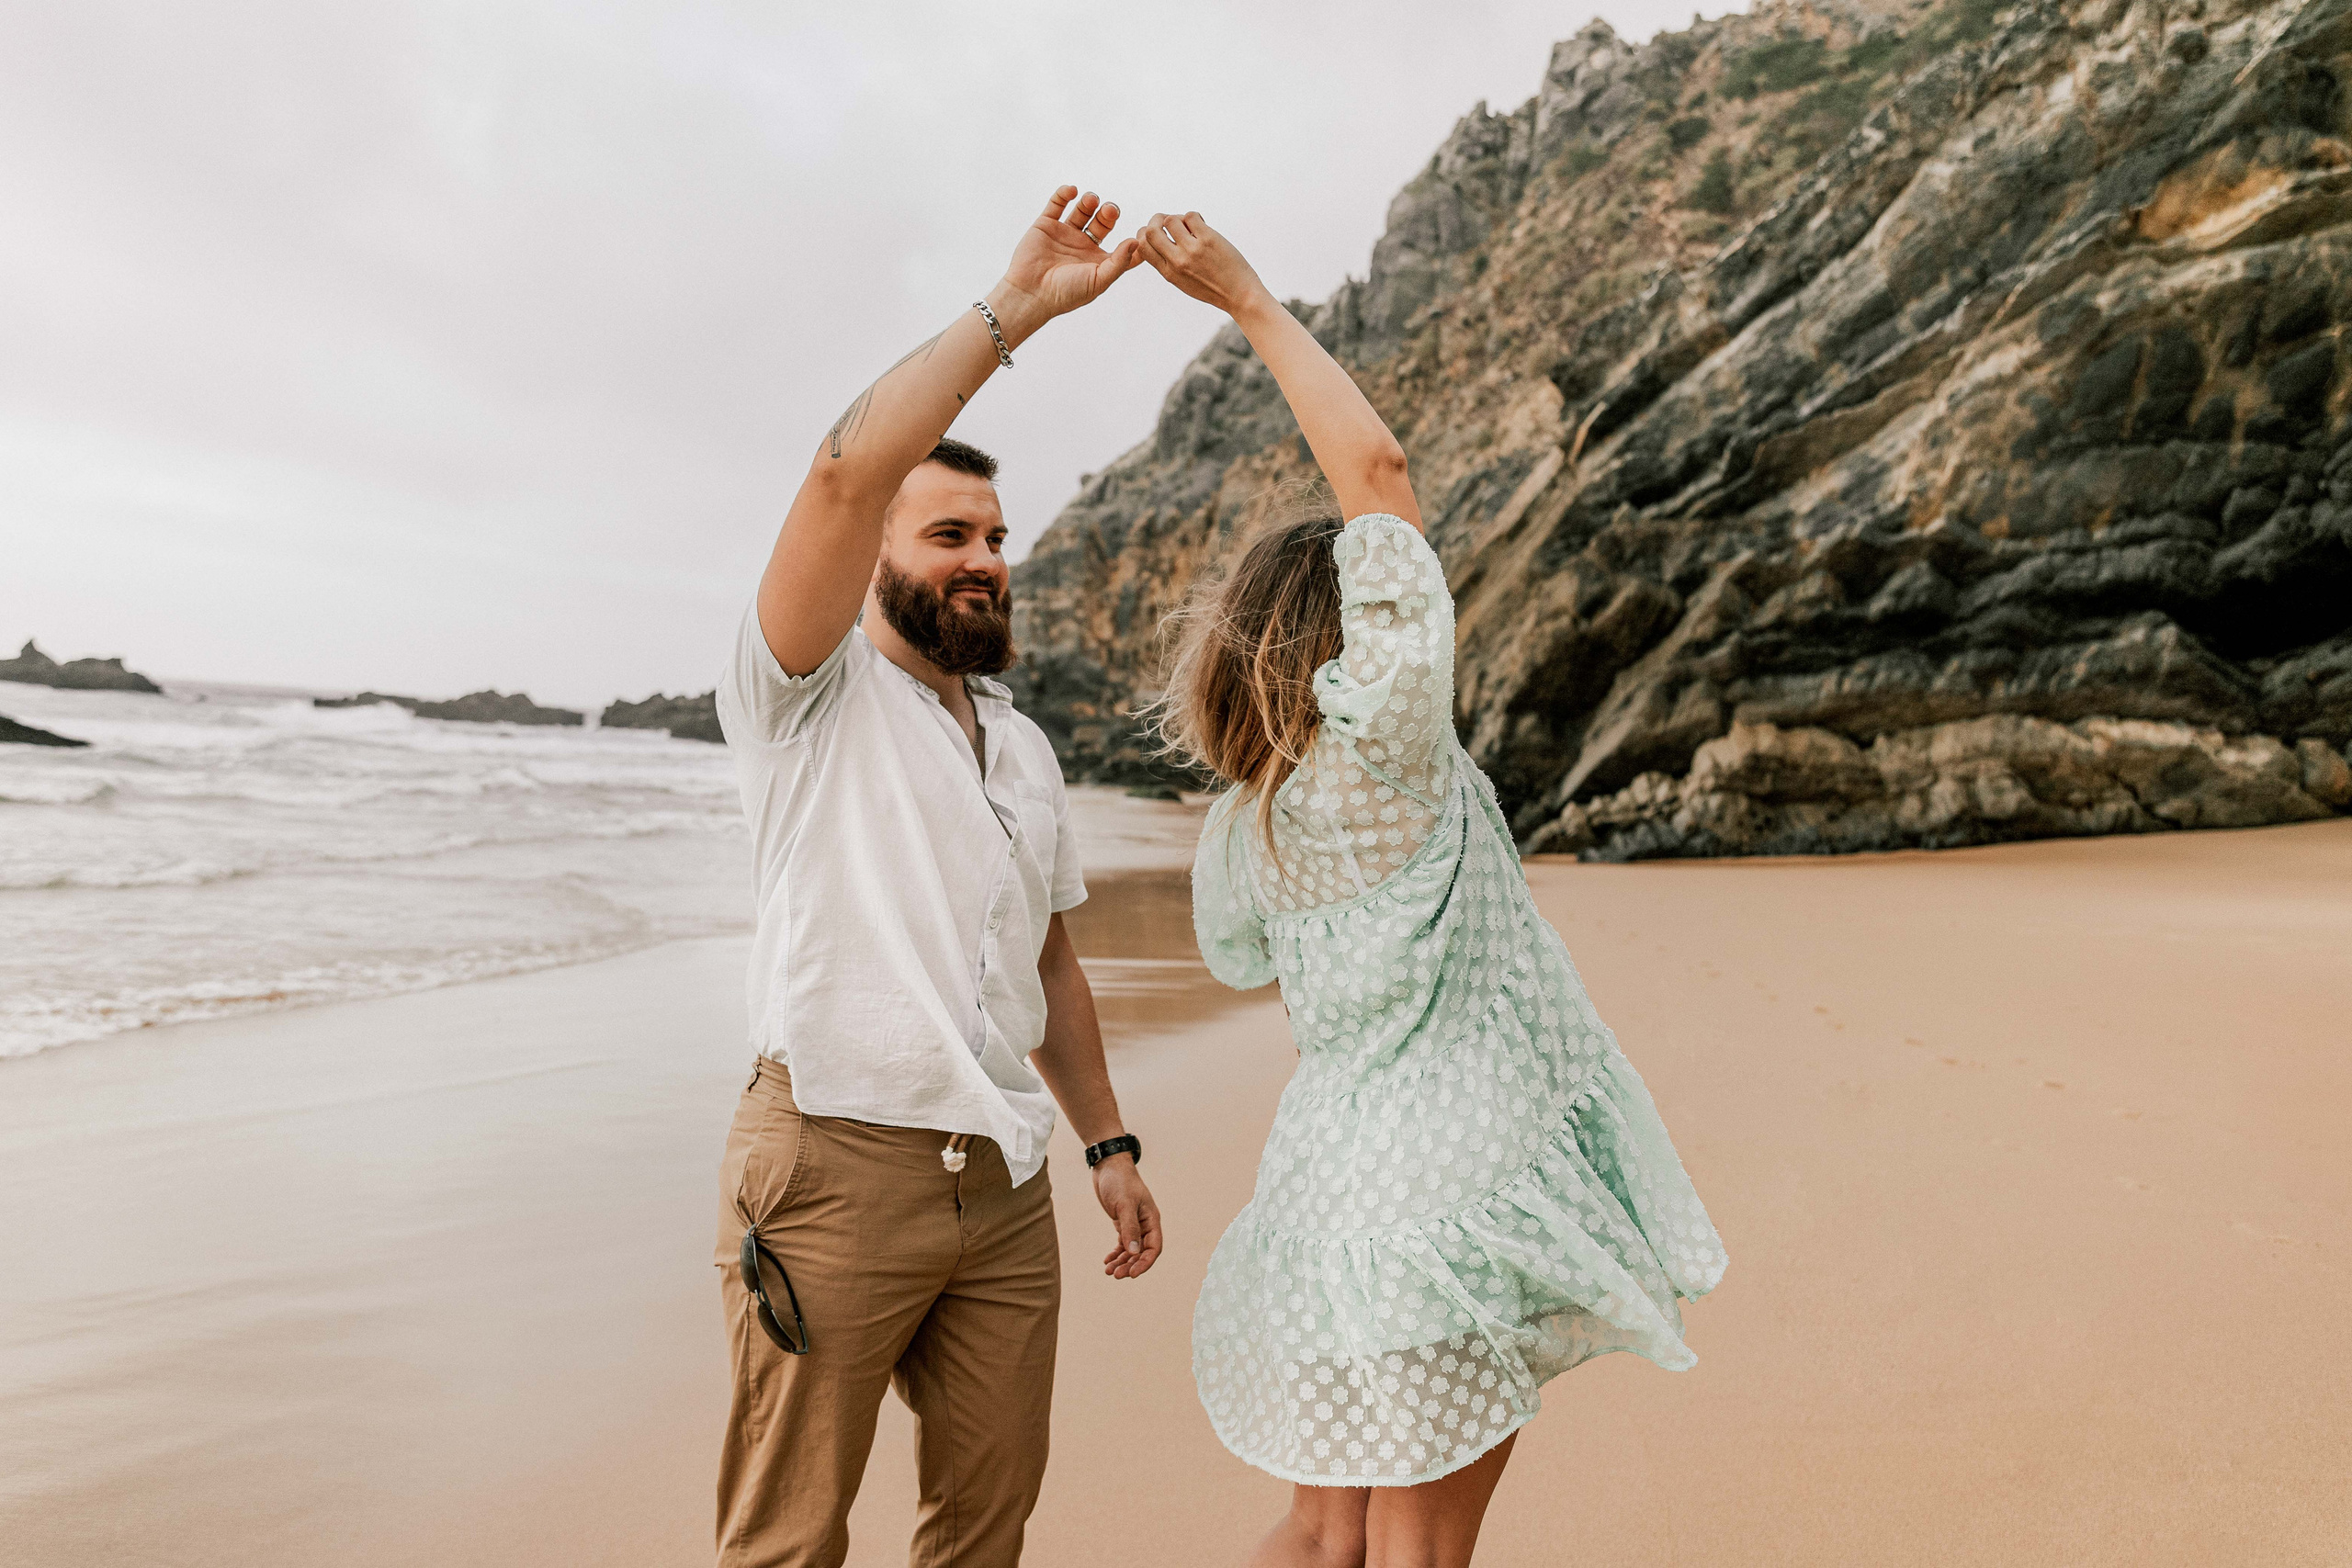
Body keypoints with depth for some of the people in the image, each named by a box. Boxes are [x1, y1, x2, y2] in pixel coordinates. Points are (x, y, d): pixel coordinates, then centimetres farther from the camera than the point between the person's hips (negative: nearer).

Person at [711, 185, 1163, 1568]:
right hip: (836, 1165, -5)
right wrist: (1015, 310, -16)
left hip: (1004, 1183, 6)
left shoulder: (1024, 748, 17)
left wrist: (1109, 1142, 16)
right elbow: (849, 470, -20)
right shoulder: (809, 698, -3)